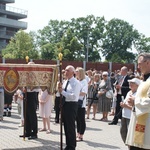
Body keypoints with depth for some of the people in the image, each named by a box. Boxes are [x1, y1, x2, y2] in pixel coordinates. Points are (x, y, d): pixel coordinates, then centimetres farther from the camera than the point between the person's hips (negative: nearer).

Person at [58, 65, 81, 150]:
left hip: (71, 105, -8)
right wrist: (60, 89, -3)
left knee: (71, 127, -2)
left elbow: (74, 96, -22)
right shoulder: (65, 82, 13)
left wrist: (62, 91, -20)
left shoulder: (76, 83, -12)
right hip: (65, 104, 8)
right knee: (66, 126, 15)